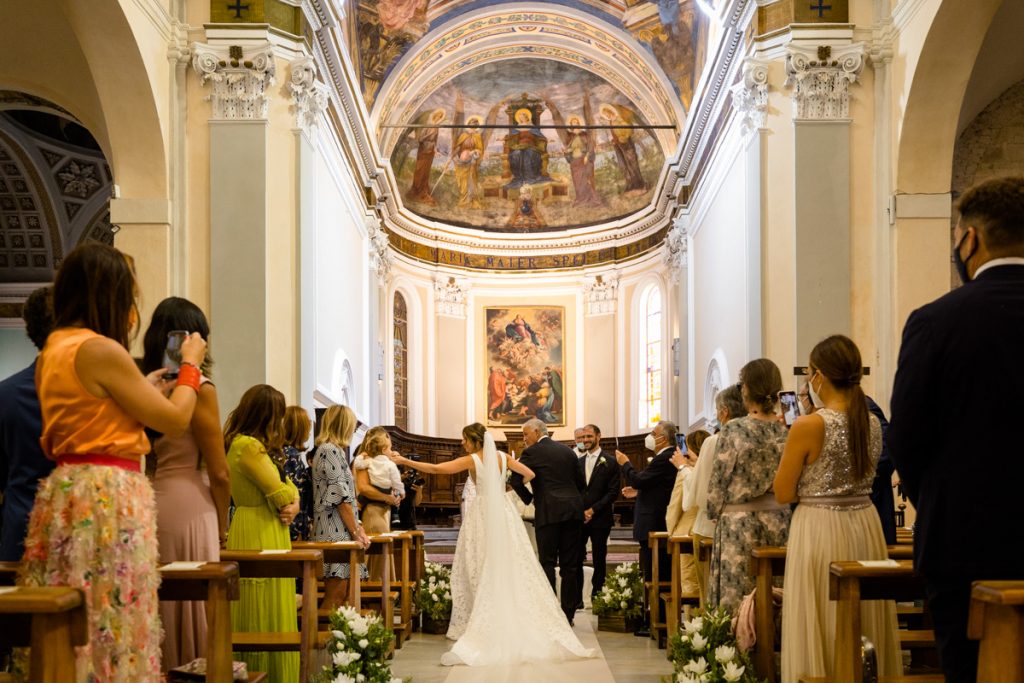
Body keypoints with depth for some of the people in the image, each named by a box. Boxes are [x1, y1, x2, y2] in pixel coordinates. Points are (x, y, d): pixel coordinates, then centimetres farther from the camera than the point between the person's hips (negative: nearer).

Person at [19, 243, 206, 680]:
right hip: (108, 497, -9)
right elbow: (175, 419, -8)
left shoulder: (52, 352, 12)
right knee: (112, 623, -3)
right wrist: (190, 365, 7)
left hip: (64, 492, 9)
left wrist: (144, 390, 27)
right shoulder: (102, 350, -14)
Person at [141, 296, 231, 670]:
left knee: (160, 606, 10)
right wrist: (222, 526, 3)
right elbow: (219, 473, -8)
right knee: (193, 606, 0)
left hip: (150, 504, 6)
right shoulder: (199, 388, -9)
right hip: (189, 509, -6)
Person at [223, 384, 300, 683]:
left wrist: (293, 505, -6)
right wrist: (290, 497, 2)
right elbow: (280, 493, -20)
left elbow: (287, 487, 15)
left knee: (275, 613, 13)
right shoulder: (248, 446, -18)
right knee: (263, 617, -3)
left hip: (269, 535, 10)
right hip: (258, 538, -10)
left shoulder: (257, 445, 15)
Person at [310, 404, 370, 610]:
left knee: (345, 592, 8)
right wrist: (355, 531, -11)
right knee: (336, 595, -10)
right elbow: (341, 497, -14)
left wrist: (357, 526, 13)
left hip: (340, 532, 10)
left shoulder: (332, 450, 20)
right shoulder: (330, 451, -10)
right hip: (336, 532, -10)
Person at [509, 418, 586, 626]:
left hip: (549, 513, -5)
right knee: (570, 564, 7)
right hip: (573, 511, 5)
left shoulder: (531, 452, -1)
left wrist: (529, 498, 6)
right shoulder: (567, 450, 15)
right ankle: (568, 614, 9)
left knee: (547, 563, 0)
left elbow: (515, 480, -10)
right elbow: (581, 482, 16)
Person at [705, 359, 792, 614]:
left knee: (735, 596, 0)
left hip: (739, 522, -4)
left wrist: (715, 514, 9)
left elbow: (718, 480, -5)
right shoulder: (787, 430, 1)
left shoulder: (734, 430, -10)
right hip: (779, 520, 4)